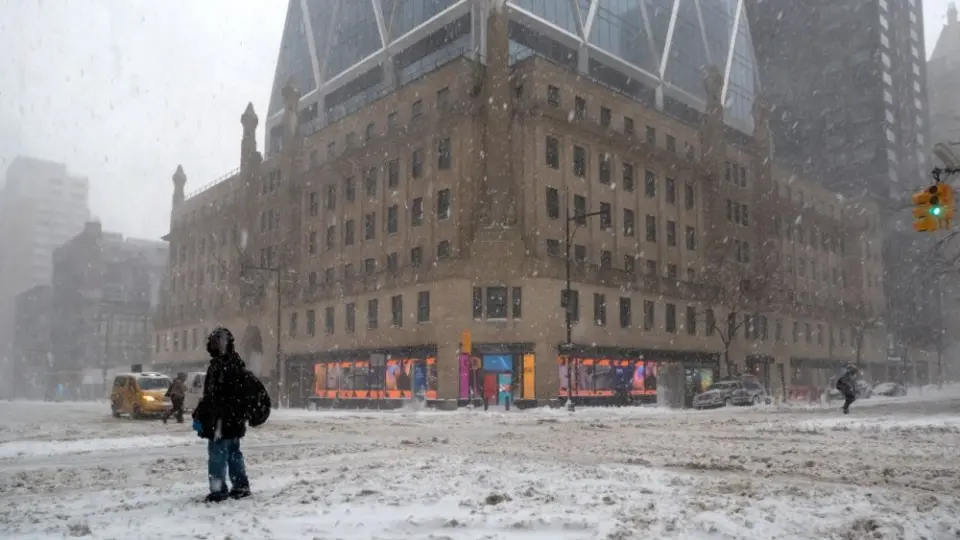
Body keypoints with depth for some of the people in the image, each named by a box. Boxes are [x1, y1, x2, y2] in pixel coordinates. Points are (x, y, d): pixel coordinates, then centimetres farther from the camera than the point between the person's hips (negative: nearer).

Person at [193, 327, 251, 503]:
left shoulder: (219, 365, -17)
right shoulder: (237, 363, 12)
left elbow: (212, 396, -20)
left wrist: (198, 416, -14)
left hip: (221, 420, -9)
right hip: (236, 419, 9)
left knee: (217, 454, -4)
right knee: (234, 453, 15)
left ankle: (218, 490, -2)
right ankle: (241, 486, 20)